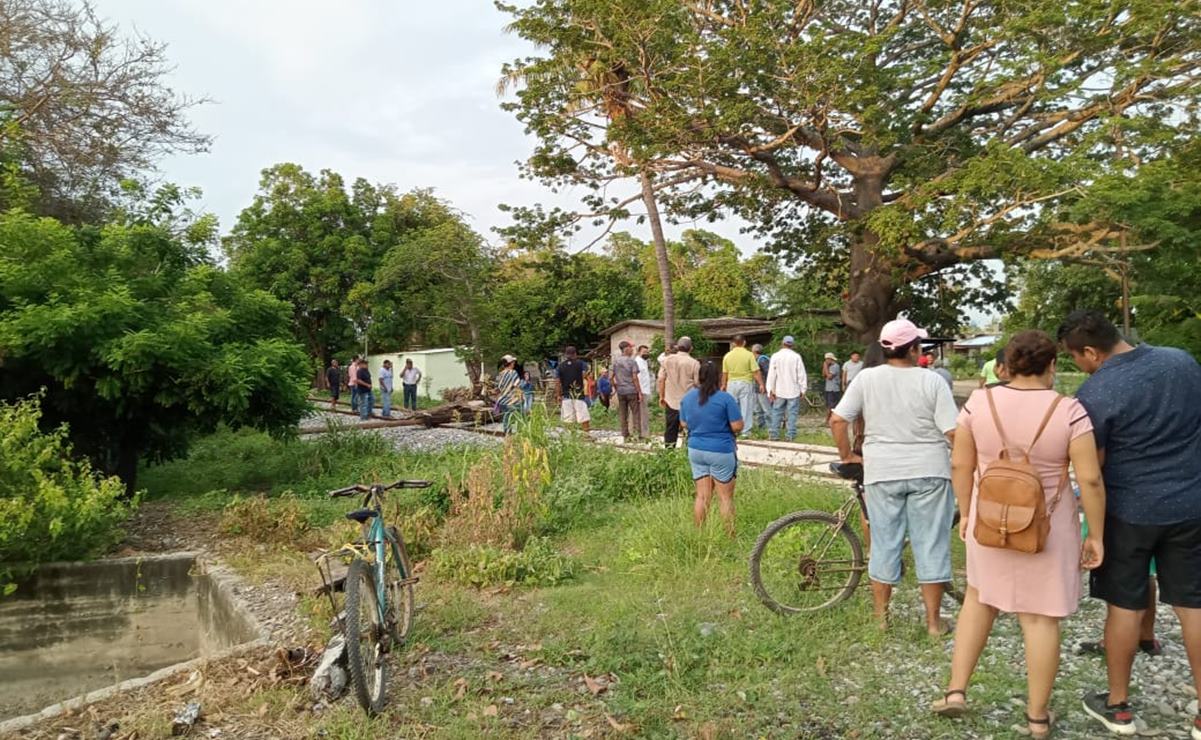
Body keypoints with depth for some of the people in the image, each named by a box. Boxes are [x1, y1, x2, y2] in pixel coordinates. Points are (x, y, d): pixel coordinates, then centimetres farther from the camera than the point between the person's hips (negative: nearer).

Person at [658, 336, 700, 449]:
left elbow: (661, 379, 1)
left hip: (671, 402, 3)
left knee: (670, 432, 11)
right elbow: (698, 384, -8)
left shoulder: (667, 360, -1)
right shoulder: (694, 363, -9)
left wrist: (661, 396, 11)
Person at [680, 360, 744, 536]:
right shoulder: (726, 398, -13)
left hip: (695, 450, 5)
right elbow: (737, 427, -13)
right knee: (725, 498, 4)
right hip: (721, 452, -5)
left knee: (702, 496, 10)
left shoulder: (687, 397, 3)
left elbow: (683, 424, 12)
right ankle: (729, 536, 9)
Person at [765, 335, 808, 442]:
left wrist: (770, 390, 2)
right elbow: (801, 374, -4)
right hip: (793, 390, -1)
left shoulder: (775, 356, -3)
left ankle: (774, 434, 4)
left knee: (776, 412, 7)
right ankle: (790, 435, 0)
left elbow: (771, 374, -2)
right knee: (792, 413, 3)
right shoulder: (796, 357, -6)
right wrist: (802, 389, 5)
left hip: (779, 391, 1)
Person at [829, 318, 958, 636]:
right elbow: (953, 432, -11)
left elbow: (838, 420, -5)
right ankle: (933, 619, 17)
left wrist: (847, 455, 7)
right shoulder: (932, 381, -7)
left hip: (882, 472, 2)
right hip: (929, 472, -1)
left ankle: (881, 616, 21)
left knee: (884, 543, 11)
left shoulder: (867, 378, -3)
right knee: (931, 543, 9)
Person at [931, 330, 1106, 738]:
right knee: (1041, 618, 9)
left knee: (980, 596, 21)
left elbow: (960, 465, -2)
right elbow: (1090, 479, -13)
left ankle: (956, 690, 19)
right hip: (1046, 528, -2)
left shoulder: (979, 402, -7)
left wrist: (966, 512, 10)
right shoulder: (1069, 410, -13)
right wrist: (1096, 535, -3)